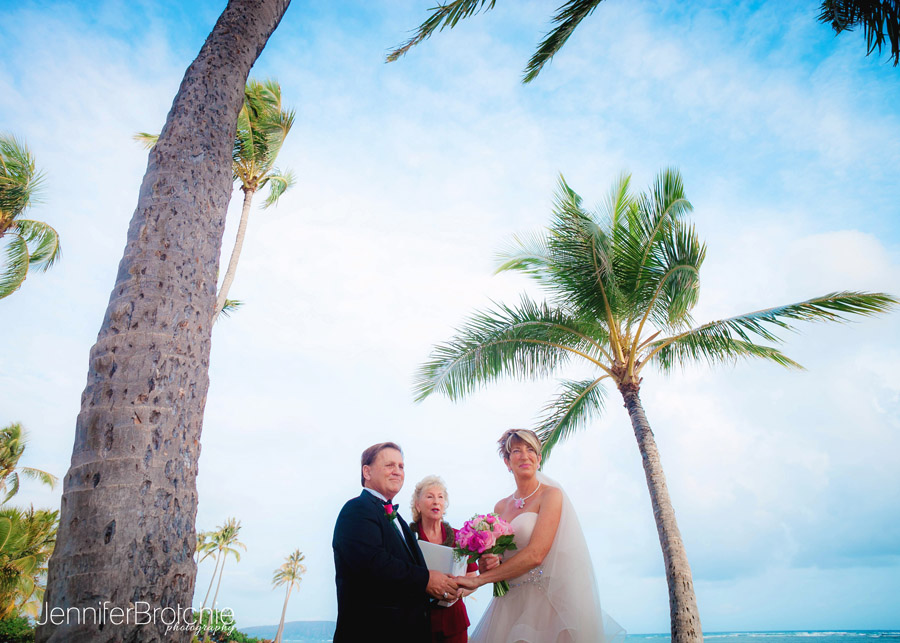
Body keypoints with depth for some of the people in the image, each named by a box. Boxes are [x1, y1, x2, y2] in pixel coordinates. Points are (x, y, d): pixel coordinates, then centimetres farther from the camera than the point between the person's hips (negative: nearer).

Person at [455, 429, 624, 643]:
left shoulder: (551, 495, -8)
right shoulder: (501, 507, 9)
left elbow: (535, 555, -18)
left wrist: (479, 579, -15)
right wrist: (486, 563, -12)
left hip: (546, 600, -5)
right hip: (510, 601, 5)